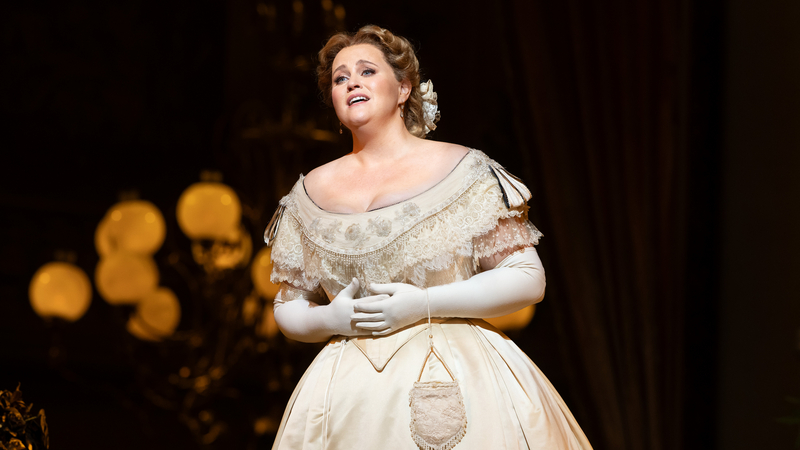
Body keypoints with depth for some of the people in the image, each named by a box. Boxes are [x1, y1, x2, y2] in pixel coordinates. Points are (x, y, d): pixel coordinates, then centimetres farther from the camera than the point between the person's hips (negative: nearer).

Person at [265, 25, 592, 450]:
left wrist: (425, 305, -13)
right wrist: (331, 320, -7)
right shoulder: (311, 193, 9)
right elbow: (286, 309, 16)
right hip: (352, 395, 3)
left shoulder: (463, 169, -1)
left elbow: (529, 279, -4)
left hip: (456, 378, -2)